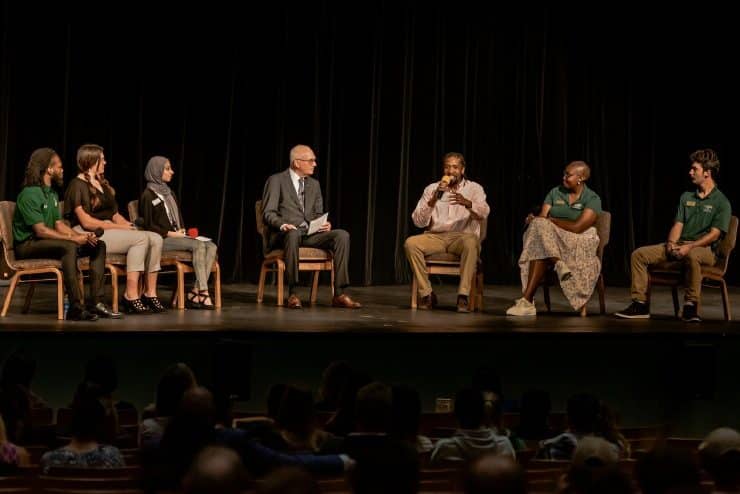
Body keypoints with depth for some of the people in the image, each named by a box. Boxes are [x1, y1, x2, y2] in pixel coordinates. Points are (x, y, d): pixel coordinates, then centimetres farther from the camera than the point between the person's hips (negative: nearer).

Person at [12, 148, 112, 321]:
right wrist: (73, 238, -21)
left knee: (98, 245, -2)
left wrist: (81, 235, -7)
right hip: (27, 245, -9)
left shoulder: (52, 194, 14)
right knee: (69, 247, -37)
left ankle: (96, 302, -10)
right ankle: (76, 308, -41)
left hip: (48, 242, 9)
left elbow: (59, 225, 11)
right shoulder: (29, 194, -16)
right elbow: (41, 230, -22)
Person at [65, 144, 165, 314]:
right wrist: (119, 227, -14)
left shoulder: (102, 184, 22)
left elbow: (114, 214, 19)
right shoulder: (77, 185, -6)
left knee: (155, 239, -13)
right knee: (141, 238, -28)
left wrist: (127, 224, -2)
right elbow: (86, 222, -15)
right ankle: (131, 297, -31)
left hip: (108, 230, 8)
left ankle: (150, 294, -14)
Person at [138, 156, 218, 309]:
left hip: (176, 236, 8)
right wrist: (171, 233, -14)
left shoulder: (170, 193, 22)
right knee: (198, 245, -29)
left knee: (212, 246, -17)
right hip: (161, 239, -8)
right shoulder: (148, 196, -3)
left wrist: (182, 231, 4)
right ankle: (203, 293, -30)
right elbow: (148, 225, -9)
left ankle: (194, 294, -26)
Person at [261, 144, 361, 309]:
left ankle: (339, 295, -24)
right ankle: (292, 293, -35)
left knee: (342, 235, -21)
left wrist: (323, 223, -2)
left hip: (310, 233, 5)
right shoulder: (276, 181, 2)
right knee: (293, 234, -42)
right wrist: (282, 224, -25)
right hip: (285, 233, -5)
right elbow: (268, 212, -4)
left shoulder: (314, 184, 21)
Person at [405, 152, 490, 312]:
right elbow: (418, 222, 3)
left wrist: (467, 203, -34)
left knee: (471, 242, -38)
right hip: (436, 237, 2)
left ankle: (463, 296, -34)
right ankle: (426, 294, -19)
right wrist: (432, 201, -13)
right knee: (411, 243, -27)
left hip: (462, 236, -2)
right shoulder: (431, 189, 11)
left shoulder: (474, 188, 7)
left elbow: (483, 213, -14)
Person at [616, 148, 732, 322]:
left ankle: (690, 306, -34)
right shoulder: (686, 197, 18)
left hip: (703, 248, -6)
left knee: (692, 256, -43)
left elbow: (714, 234, -10)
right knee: (638, 255, -11)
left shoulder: (721, 202, -2)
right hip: (678, 245, 6)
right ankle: (640, 304, -12)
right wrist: (671, 242, -9)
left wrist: (690, 247, -21)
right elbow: (678, 225, 12)